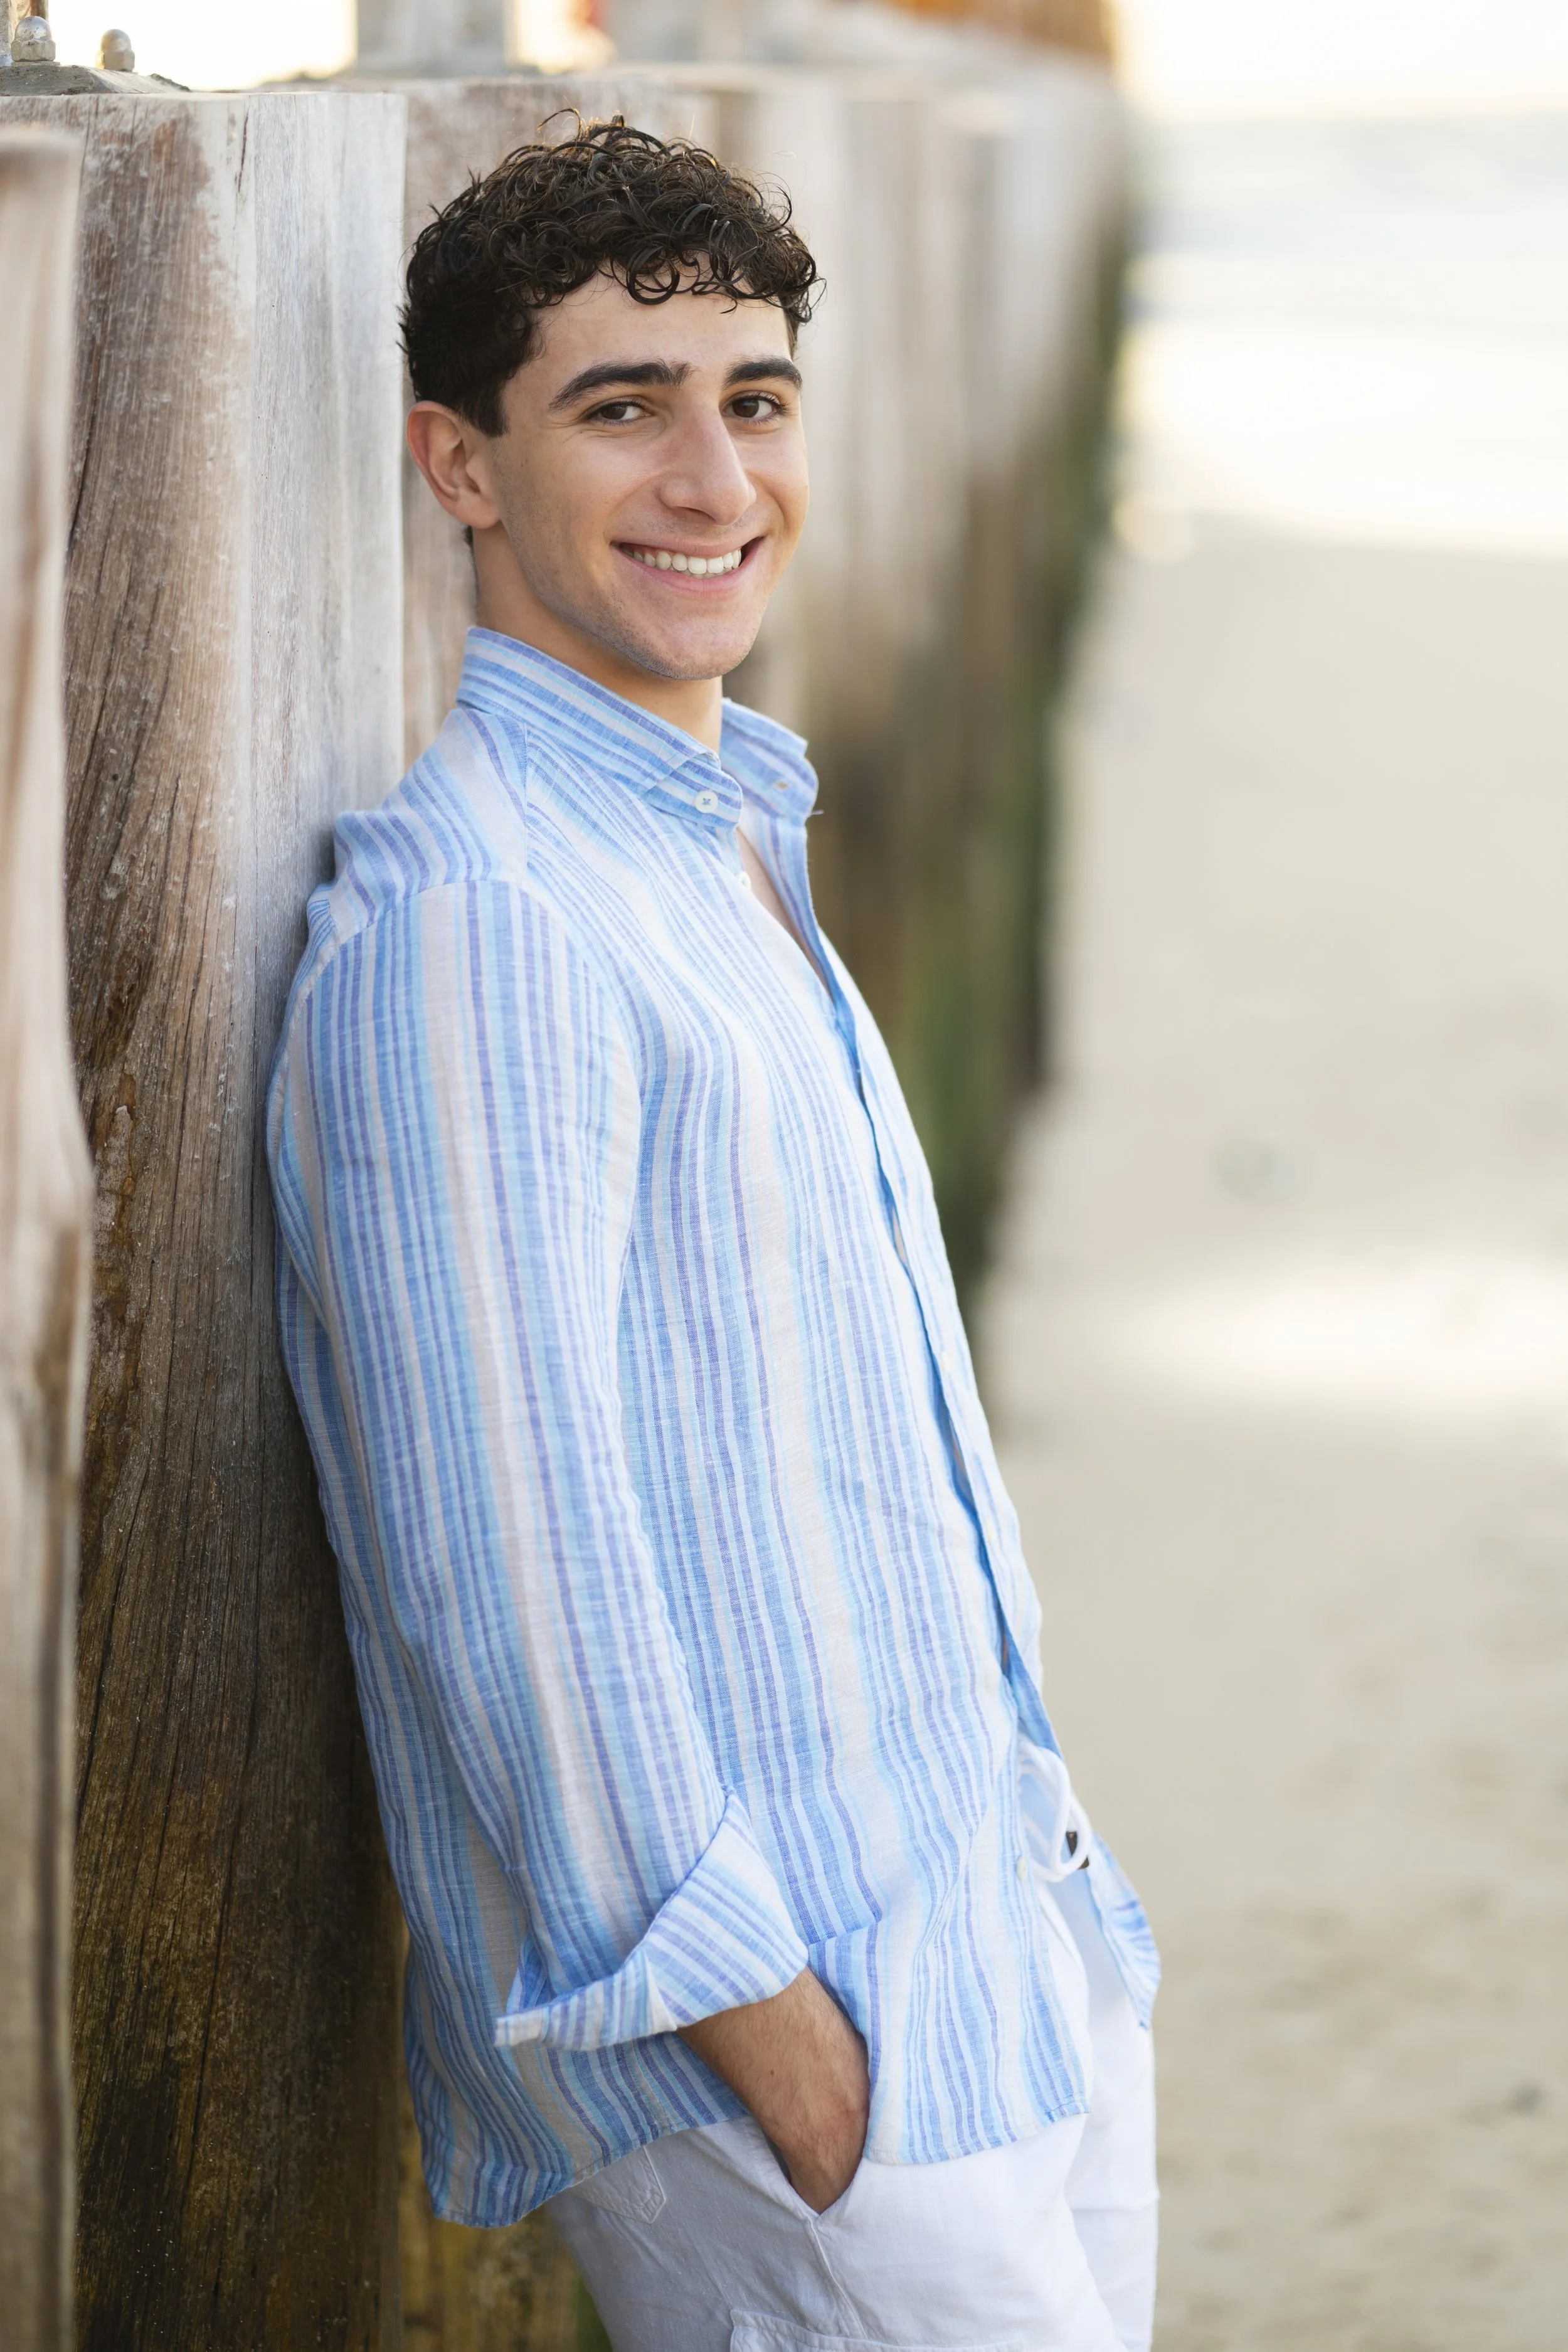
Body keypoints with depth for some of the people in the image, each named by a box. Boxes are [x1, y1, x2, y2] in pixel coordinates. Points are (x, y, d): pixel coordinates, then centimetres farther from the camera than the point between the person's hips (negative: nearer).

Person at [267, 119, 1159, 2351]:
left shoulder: (740, 864, 15)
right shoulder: (461, 911, -15)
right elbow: (500, 1541, -20)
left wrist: (1048, 1857, 18)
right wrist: (765, 2025, -19)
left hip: (1020, 1941, 9)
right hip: (789, 2017, -9)